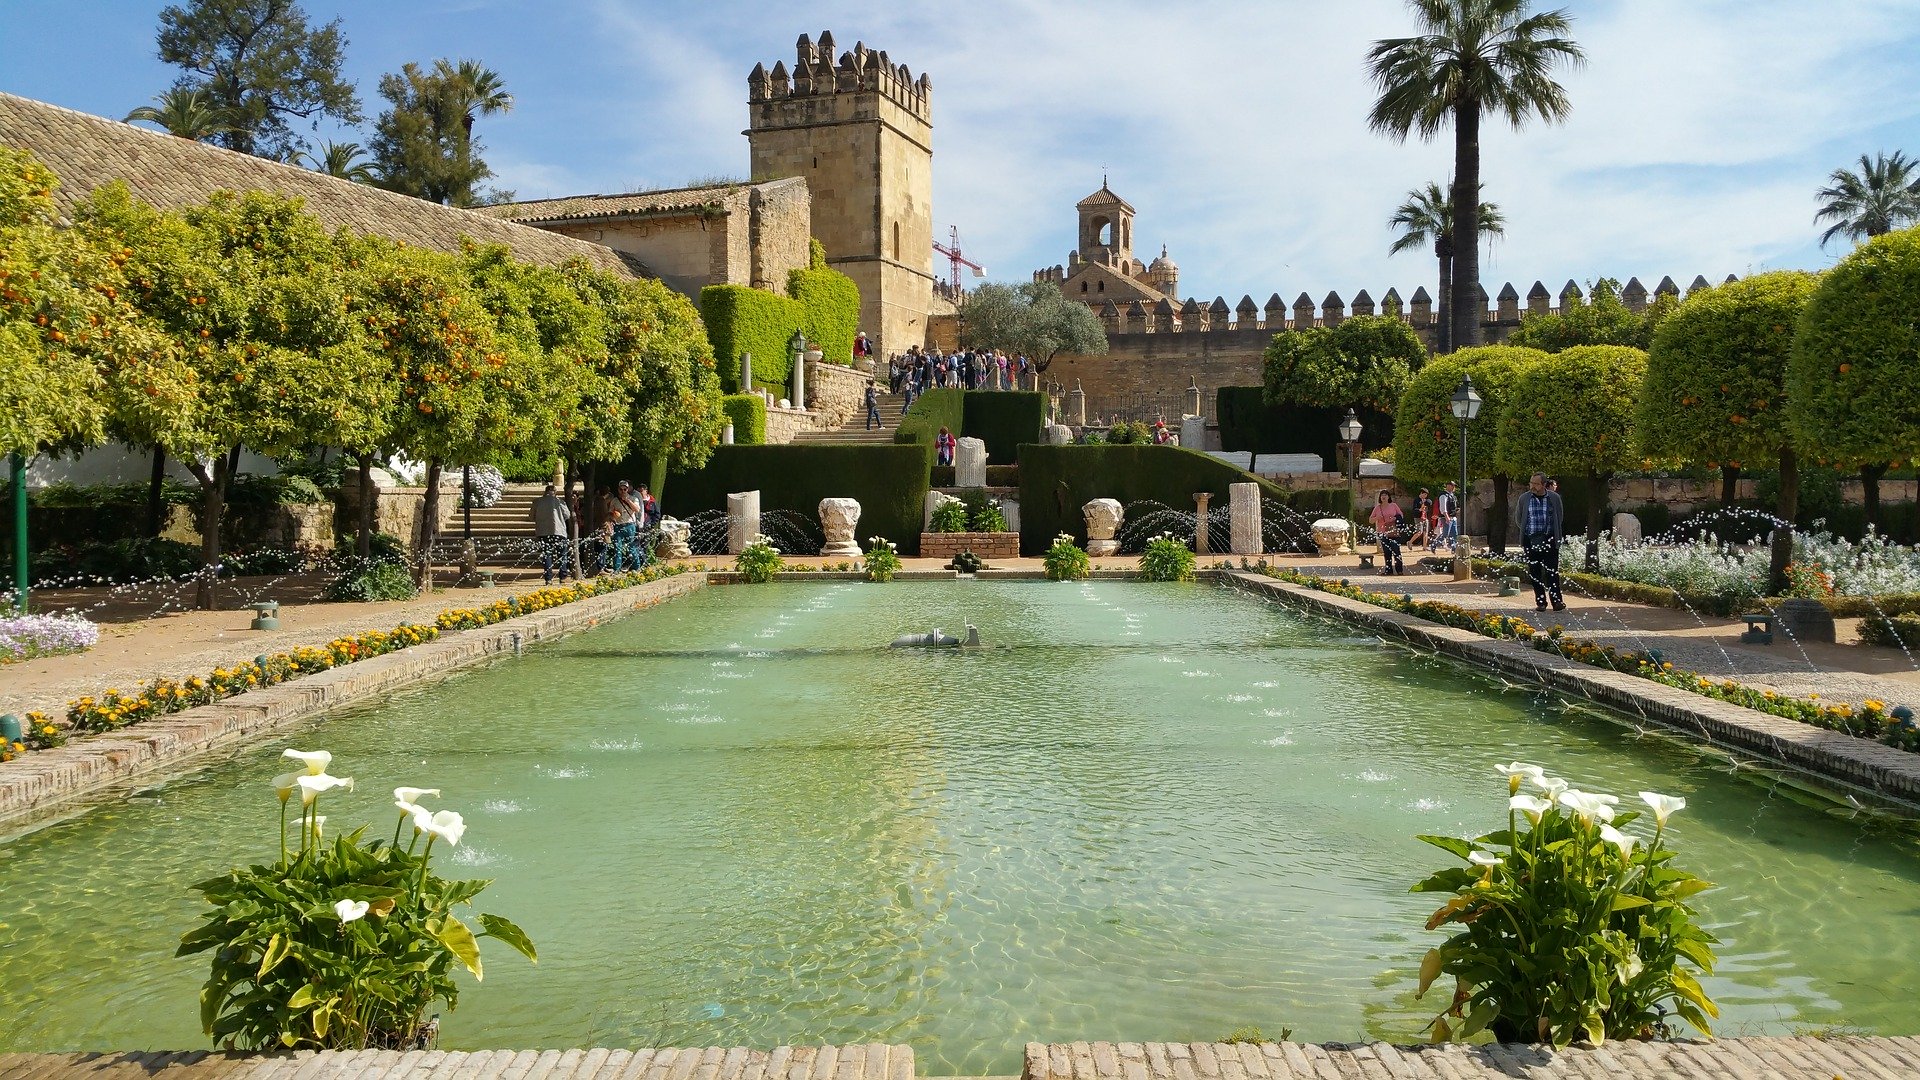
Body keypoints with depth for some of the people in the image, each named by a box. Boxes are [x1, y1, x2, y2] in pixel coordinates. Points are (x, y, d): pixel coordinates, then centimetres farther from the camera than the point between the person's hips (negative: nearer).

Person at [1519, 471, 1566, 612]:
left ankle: (1556, 601, -2)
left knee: (1552, 571, -4)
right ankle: (1540, 602, 9)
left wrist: (1556, 534, 11)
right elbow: (1519, 518, 15)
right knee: (1534, 573, 3)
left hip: (1549, 540, -1)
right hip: (1531, 541, 1)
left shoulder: (1554, 497, 1)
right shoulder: (1524, 498, 3)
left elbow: (1560, 517, 12)